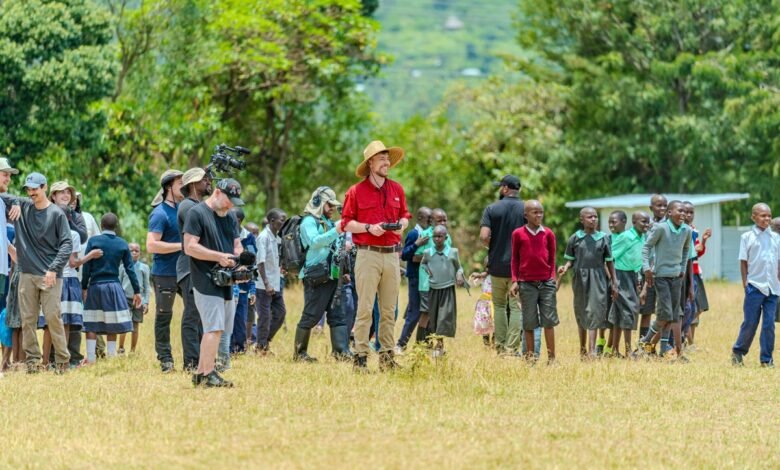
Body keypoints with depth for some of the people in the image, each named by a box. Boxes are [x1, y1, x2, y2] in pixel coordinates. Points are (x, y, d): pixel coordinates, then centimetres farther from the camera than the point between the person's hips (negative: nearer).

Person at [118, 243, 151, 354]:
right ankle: (121, 349, -2)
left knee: (136, 326, 4)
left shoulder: (144, 268, 6)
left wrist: (146, 302, 3)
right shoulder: (123, 267, 5)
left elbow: (147, 286, 8)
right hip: (125, 298, -1)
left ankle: (133, 351, 11)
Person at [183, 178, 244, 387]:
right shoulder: (197, 213, -6)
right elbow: (190, 247, -13)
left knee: (216, 329, 8)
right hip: (206, 282, -8)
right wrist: (220, 257, -17)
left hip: (226, 282, 8)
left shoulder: (230, 218, 18)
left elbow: (237, 245, 19)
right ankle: (209, 374, -14)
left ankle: (200, 373, 13)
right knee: (214, 328, -14)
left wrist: (238, 261, -4)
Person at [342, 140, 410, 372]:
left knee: (389, 310, 7)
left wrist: (402, 225, -1)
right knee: (365, 308, -7)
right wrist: (369, 228, -14)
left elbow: (405, 215, 21)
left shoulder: (397, 190, 11)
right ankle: (360, 356, -5)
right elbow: (346, 223, -1)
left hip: (392, 255, 5)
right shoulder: (356, 191, -2)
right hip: (368, 255, -5)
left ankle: (387, 355, 12)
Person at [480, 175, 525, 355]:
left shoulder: (492, 209, -4)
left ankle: (500, 346, 13)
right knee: (516, 307, 1)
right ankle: (512, 348, -4)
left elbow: (484, 237, -13)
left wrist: (492, 247, 7)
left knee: (499, 305, 14)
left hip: (498, 265, 0)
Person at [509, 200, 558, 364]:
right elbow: (515, 259, 7)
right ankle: (530, 355, 11)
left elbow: (552, 258, 10)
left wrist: (553, 277, 0)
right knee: (529, 322, 3)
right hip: (527, 283, -1)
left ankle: (551, 357, 3)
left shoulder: (548, 234, 5)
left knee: (549, 321, -1)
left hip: (546, 283, 1)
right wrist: (514, 281, 0)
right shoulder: (518, 234, 2)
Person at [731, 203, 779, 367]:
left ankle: (766, 358, 7)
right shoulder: (747, 237, 0)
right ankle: (738, 351, 19)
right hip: (755, 286, -3)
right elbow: (743, 262, 1)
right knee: (750, 323, 0)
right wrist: (745, 283, -5)